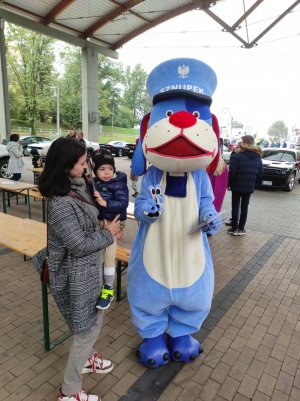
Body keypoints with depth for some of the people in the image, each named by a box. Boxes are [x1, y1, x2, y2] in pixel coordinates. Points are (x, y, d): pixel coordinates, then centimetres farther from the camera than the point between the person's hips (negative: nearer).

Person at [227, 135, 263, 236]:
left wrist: (229, 184, -2)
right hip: (249, 187, 5)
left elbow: (232, 172, -14)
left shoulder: (238, 156, -15)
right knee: (244, 207, 12)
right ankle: (241, 228, 19)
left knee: (235, 207, 6)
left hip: (237, 186, -4)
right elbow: (260, 174, 7)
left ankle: (234, 228, 12)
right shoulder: (257, 157, 3)